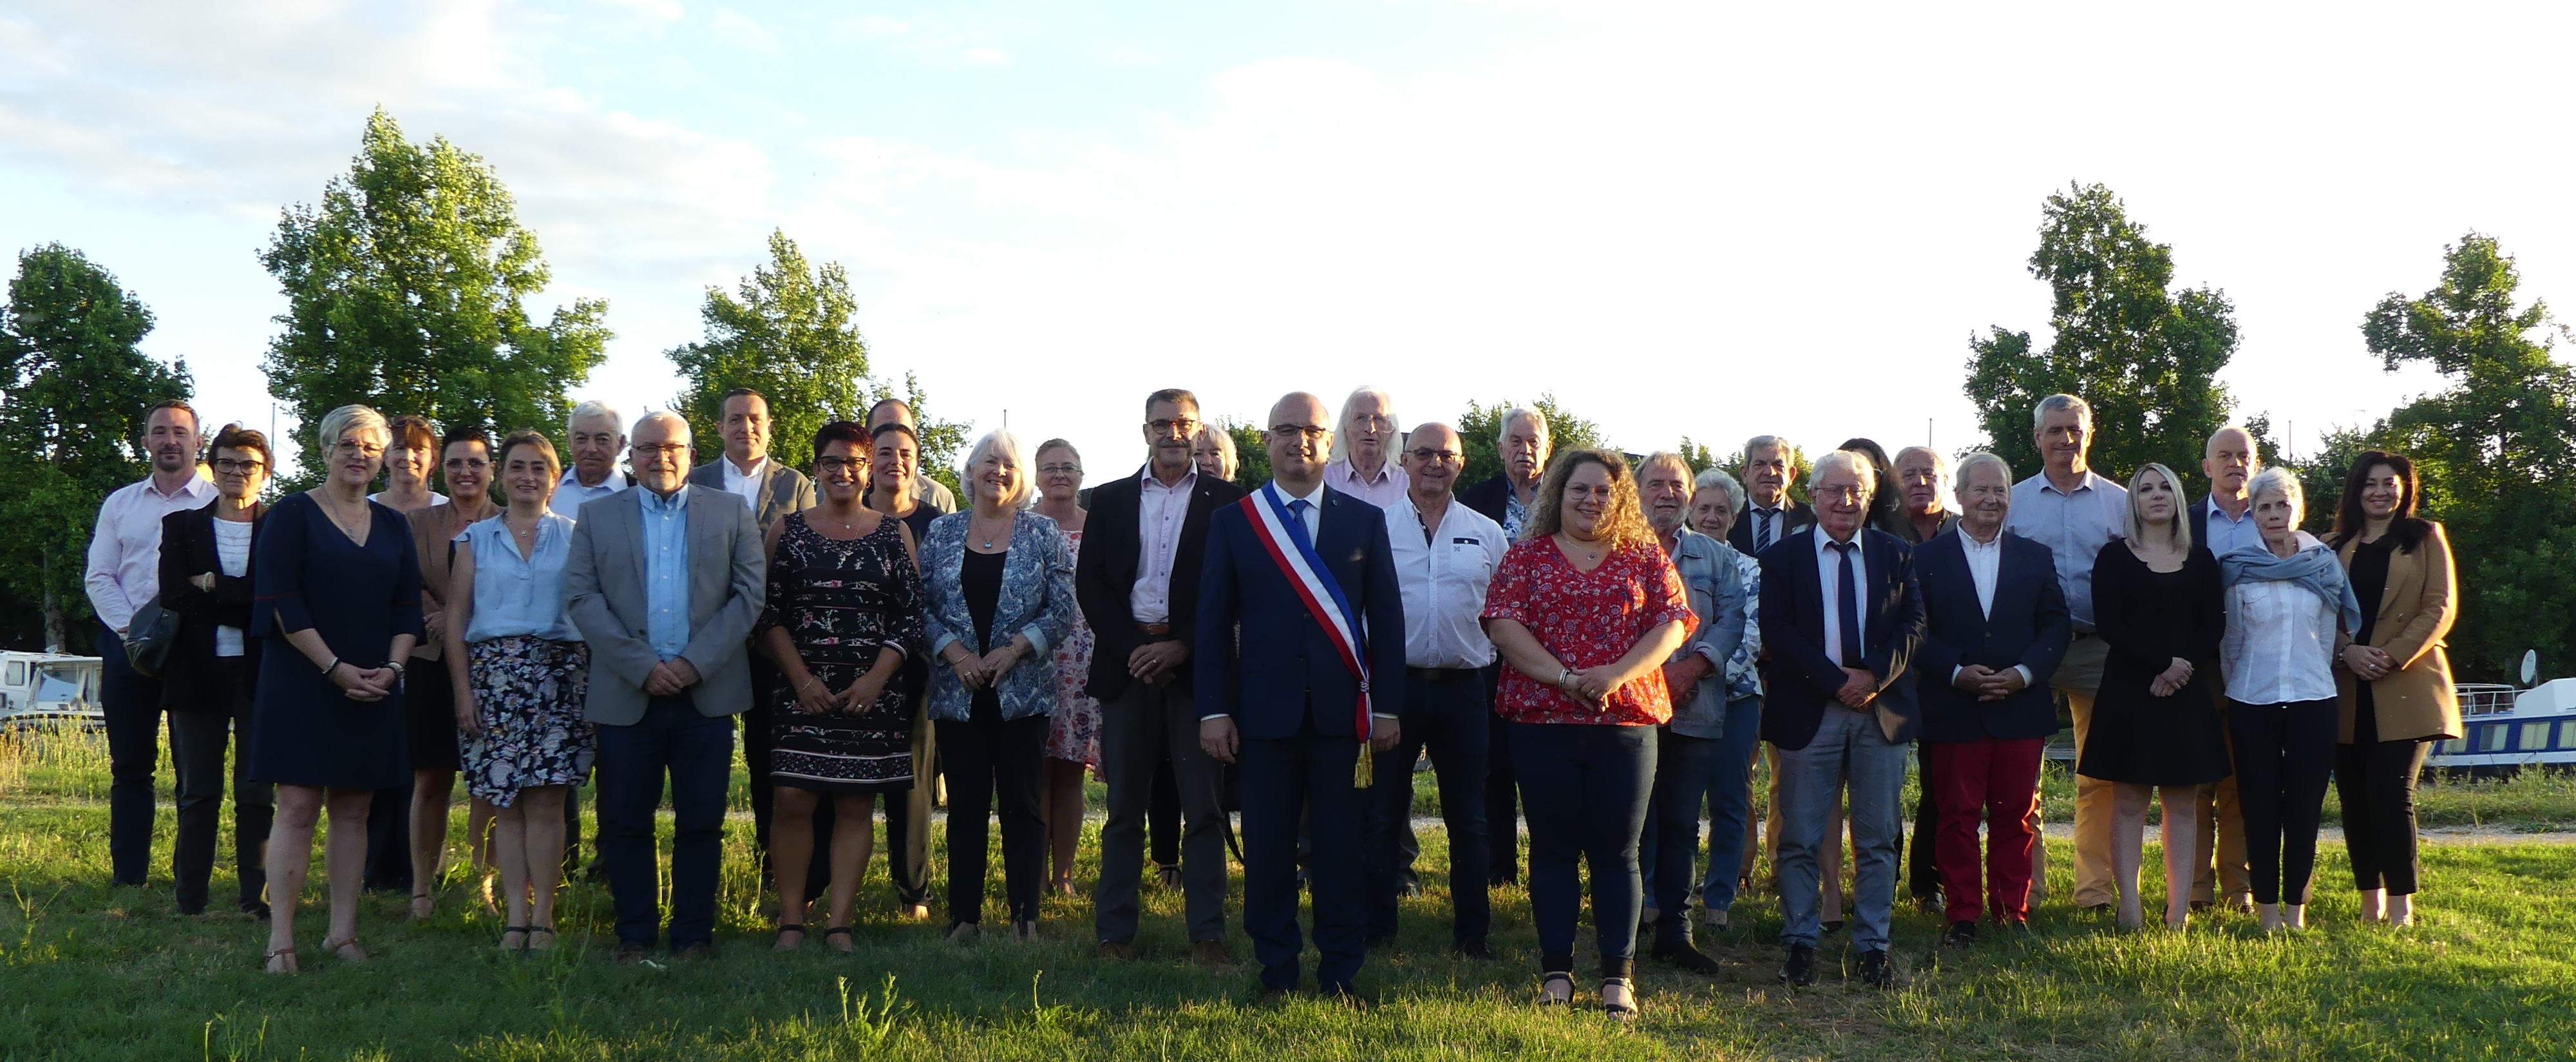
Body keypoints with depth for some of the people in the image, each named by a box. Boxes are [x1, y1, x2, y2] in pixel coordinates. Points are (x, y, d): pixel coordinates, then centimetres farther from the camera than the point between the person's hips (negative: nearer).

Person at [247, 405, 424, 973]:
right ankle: (281, 939, -6)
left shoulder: (392, 526, 14)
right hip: (302, 684, -4)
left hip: (374, 689, 4)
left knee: (353, 811, 6)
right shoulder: (292, 515, -1)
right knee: (298, 807, -7)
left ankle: (343, 931, 11)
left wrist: (392, 668, -5)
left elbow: (409, 606, 11)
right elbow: (281, 601, -8)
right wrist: (336, 668, -14)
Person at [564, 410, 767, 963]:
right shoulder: (596, 516, 9)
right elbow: (581, 597, 0)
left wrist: (697, 662, -10)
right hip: (626, 693, 0)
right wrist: (643, 666, -11)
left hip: (707, 691, 0)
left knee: (701, 822, 3)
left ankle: (694, 934, 13)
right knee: (625, 822, 4)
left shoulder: (731, 514, 9)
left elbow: (750, 593, 2)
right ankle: (633, 935, 15)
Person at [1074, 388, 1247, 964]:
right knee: (1124, 805, 6)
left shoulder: (1227, 501, 5)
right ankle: (1115, 931, 13)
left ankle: (1207, 933, 7)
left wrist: (1182, 647, -10)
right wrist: (1131, 648, -7)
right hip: (1128, 663, 2)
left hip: (1197, 664, -1)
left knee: (1205, 808, 1)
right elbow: (1089, 582, 6)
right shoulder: (1110, 500, 12)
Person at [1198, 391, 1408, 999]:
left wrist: (1387, 706, 2)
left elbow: (1387, 619, 8)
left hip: (1343, 711, 0)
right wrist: (1214, 710, -2)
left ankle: (1339, 976, 14)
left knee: (1343, 851, 3)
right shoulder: (1232, 522, 7)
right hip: (1265, 711, 0)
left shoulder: (1365, 520, 9)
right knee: (1268, 851, 4)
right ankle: (1276, 973, 16)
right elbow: (1213, 623, 5)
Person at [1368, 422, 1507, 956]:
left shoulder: (1487, 534, 8)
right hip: (1393, 685, -1)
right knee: (1382, 813, 4)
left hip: (1462, 687, 2)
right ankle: (1376, 928, 13)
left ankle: (1473, 932, 16)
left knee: (1469, 818, 7)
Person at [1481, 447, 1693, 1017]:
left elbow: (1672, 622, 0)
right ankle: (1556, 972, 12)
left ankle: (1618, 976, 8)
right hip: (1541, 720, 0)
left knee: (1617, 851, 3)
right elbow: (1503, 623, -4)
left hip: (1626, 720, 0)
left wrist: (1616, 675, -15)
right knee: (1553, 848, 5)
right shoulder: (1527, 555, 7)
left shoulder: (1644, 557, 9)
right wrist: (1563, 678, -14)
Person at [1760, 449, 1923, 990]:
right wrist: (1835, 680, -14)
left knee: (1878, 839, 6)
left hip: (1882, 711, 2)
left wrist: (1874, 675, -13)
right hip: (1808, 712, -2)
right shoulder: (1783, 557, 4)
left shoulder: (1896, 555, 11)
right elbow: (1776, 631, -6)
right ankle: (1800, 943, 11)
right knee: (1800, 839, 2)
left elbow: (1914, 625, 3)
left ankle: (1873, 946, 13)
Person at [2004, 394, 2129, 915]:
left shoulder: (2119, 502, 8)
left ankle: (2097, 887, 10)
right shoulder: (2012, 502, 8)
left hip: (2098, 649, 0)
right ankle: (2024, 886, 10)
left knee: (2100, 775, 3)